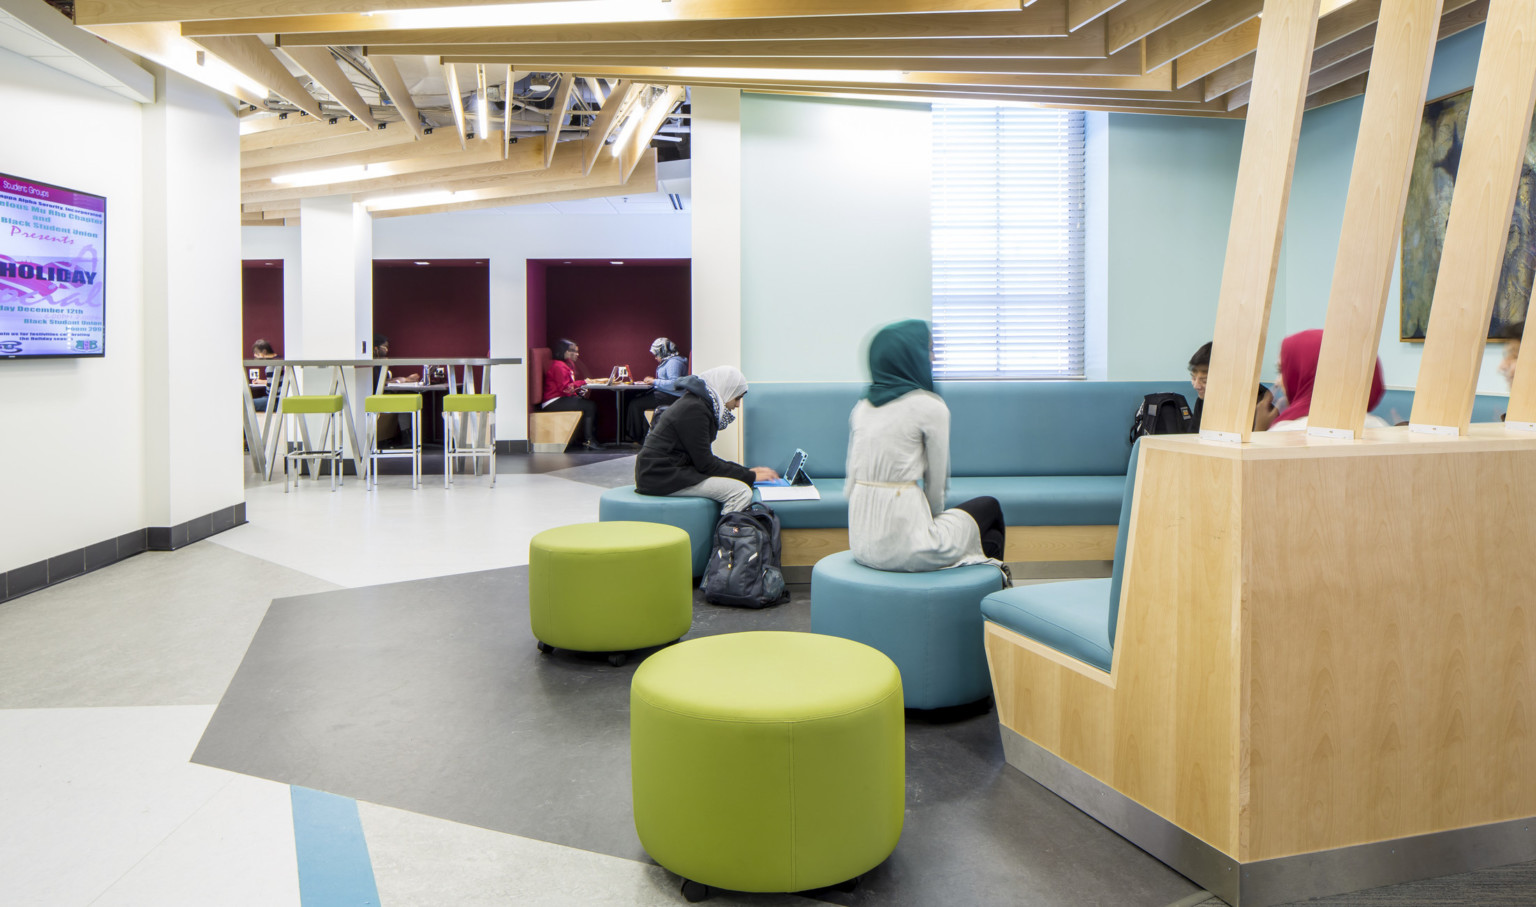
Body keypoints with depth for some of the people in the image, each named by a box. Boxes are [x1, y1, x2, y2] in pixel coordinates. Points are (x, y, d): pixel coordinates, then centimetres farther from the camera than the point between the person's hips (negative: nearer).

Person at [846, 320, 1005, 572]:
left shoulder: (862, 407, 11)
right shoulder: (929, 407, -8)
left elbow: (852, 480, 13)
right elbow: (936, 482, -2)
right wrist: (934, 517, 18)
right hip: (904, 547, -7)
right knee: (990, 507, 19)